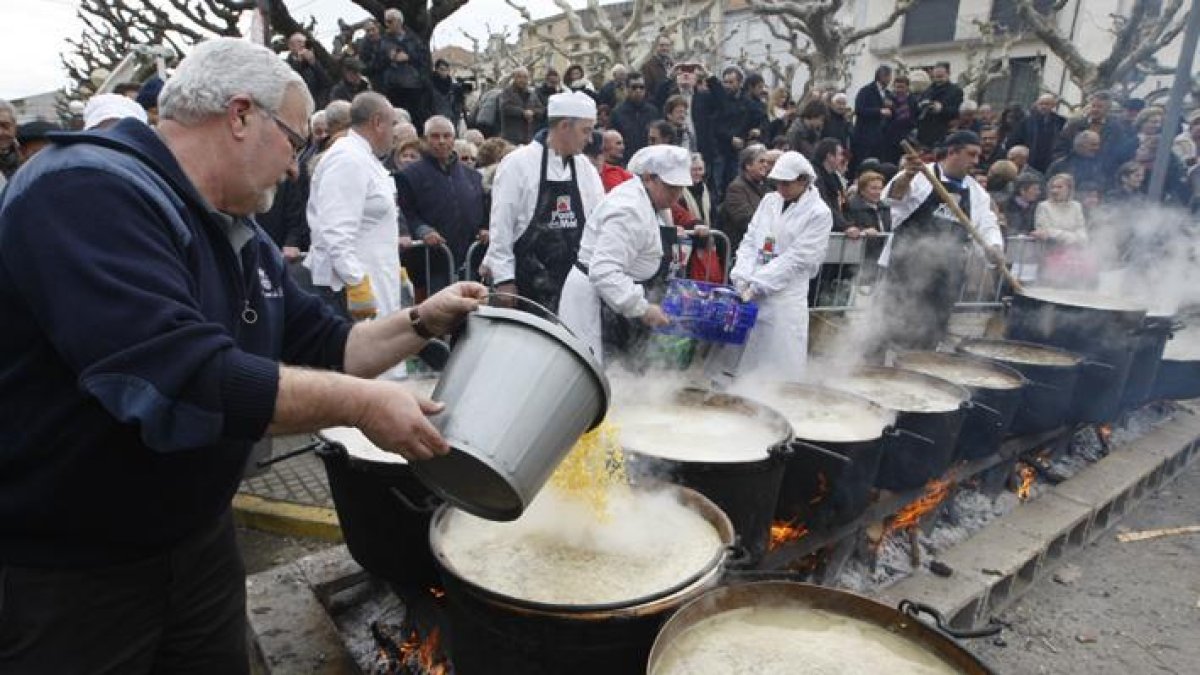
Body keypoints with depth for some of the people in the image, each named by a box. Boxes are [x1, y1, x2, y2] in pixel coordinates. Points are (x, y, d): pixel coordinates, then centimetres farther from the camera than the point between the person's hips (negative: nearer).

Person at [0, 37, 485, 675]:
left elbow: (323, 348, 10)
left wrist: (421, 323, -2)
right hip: (56, 571, -7)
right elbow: (185, 379, -34)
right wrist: (361, 404, -27)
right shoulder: (89, 193, -23)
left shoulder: (241, 236, 6)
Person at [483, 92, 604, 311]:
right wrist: (505, 281, -11)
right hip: (528, 283, -5)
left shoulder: (585, 167, 9)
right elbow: (501, 225, -8)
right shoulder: (518, 163, -7)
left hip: (574, 281, 5)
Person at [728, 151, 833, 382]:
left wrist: (756, 285, -16)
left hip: (786, 297, -4)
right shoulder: (769, 200, 11)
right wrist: (743, 277, -9)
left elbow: (796, 258, -11)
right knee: (744, 361, 8)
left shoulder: (819, 213, -5)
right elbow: (750, 241, 6)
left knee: (780, 371, -1)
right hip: (751, 292, 5)